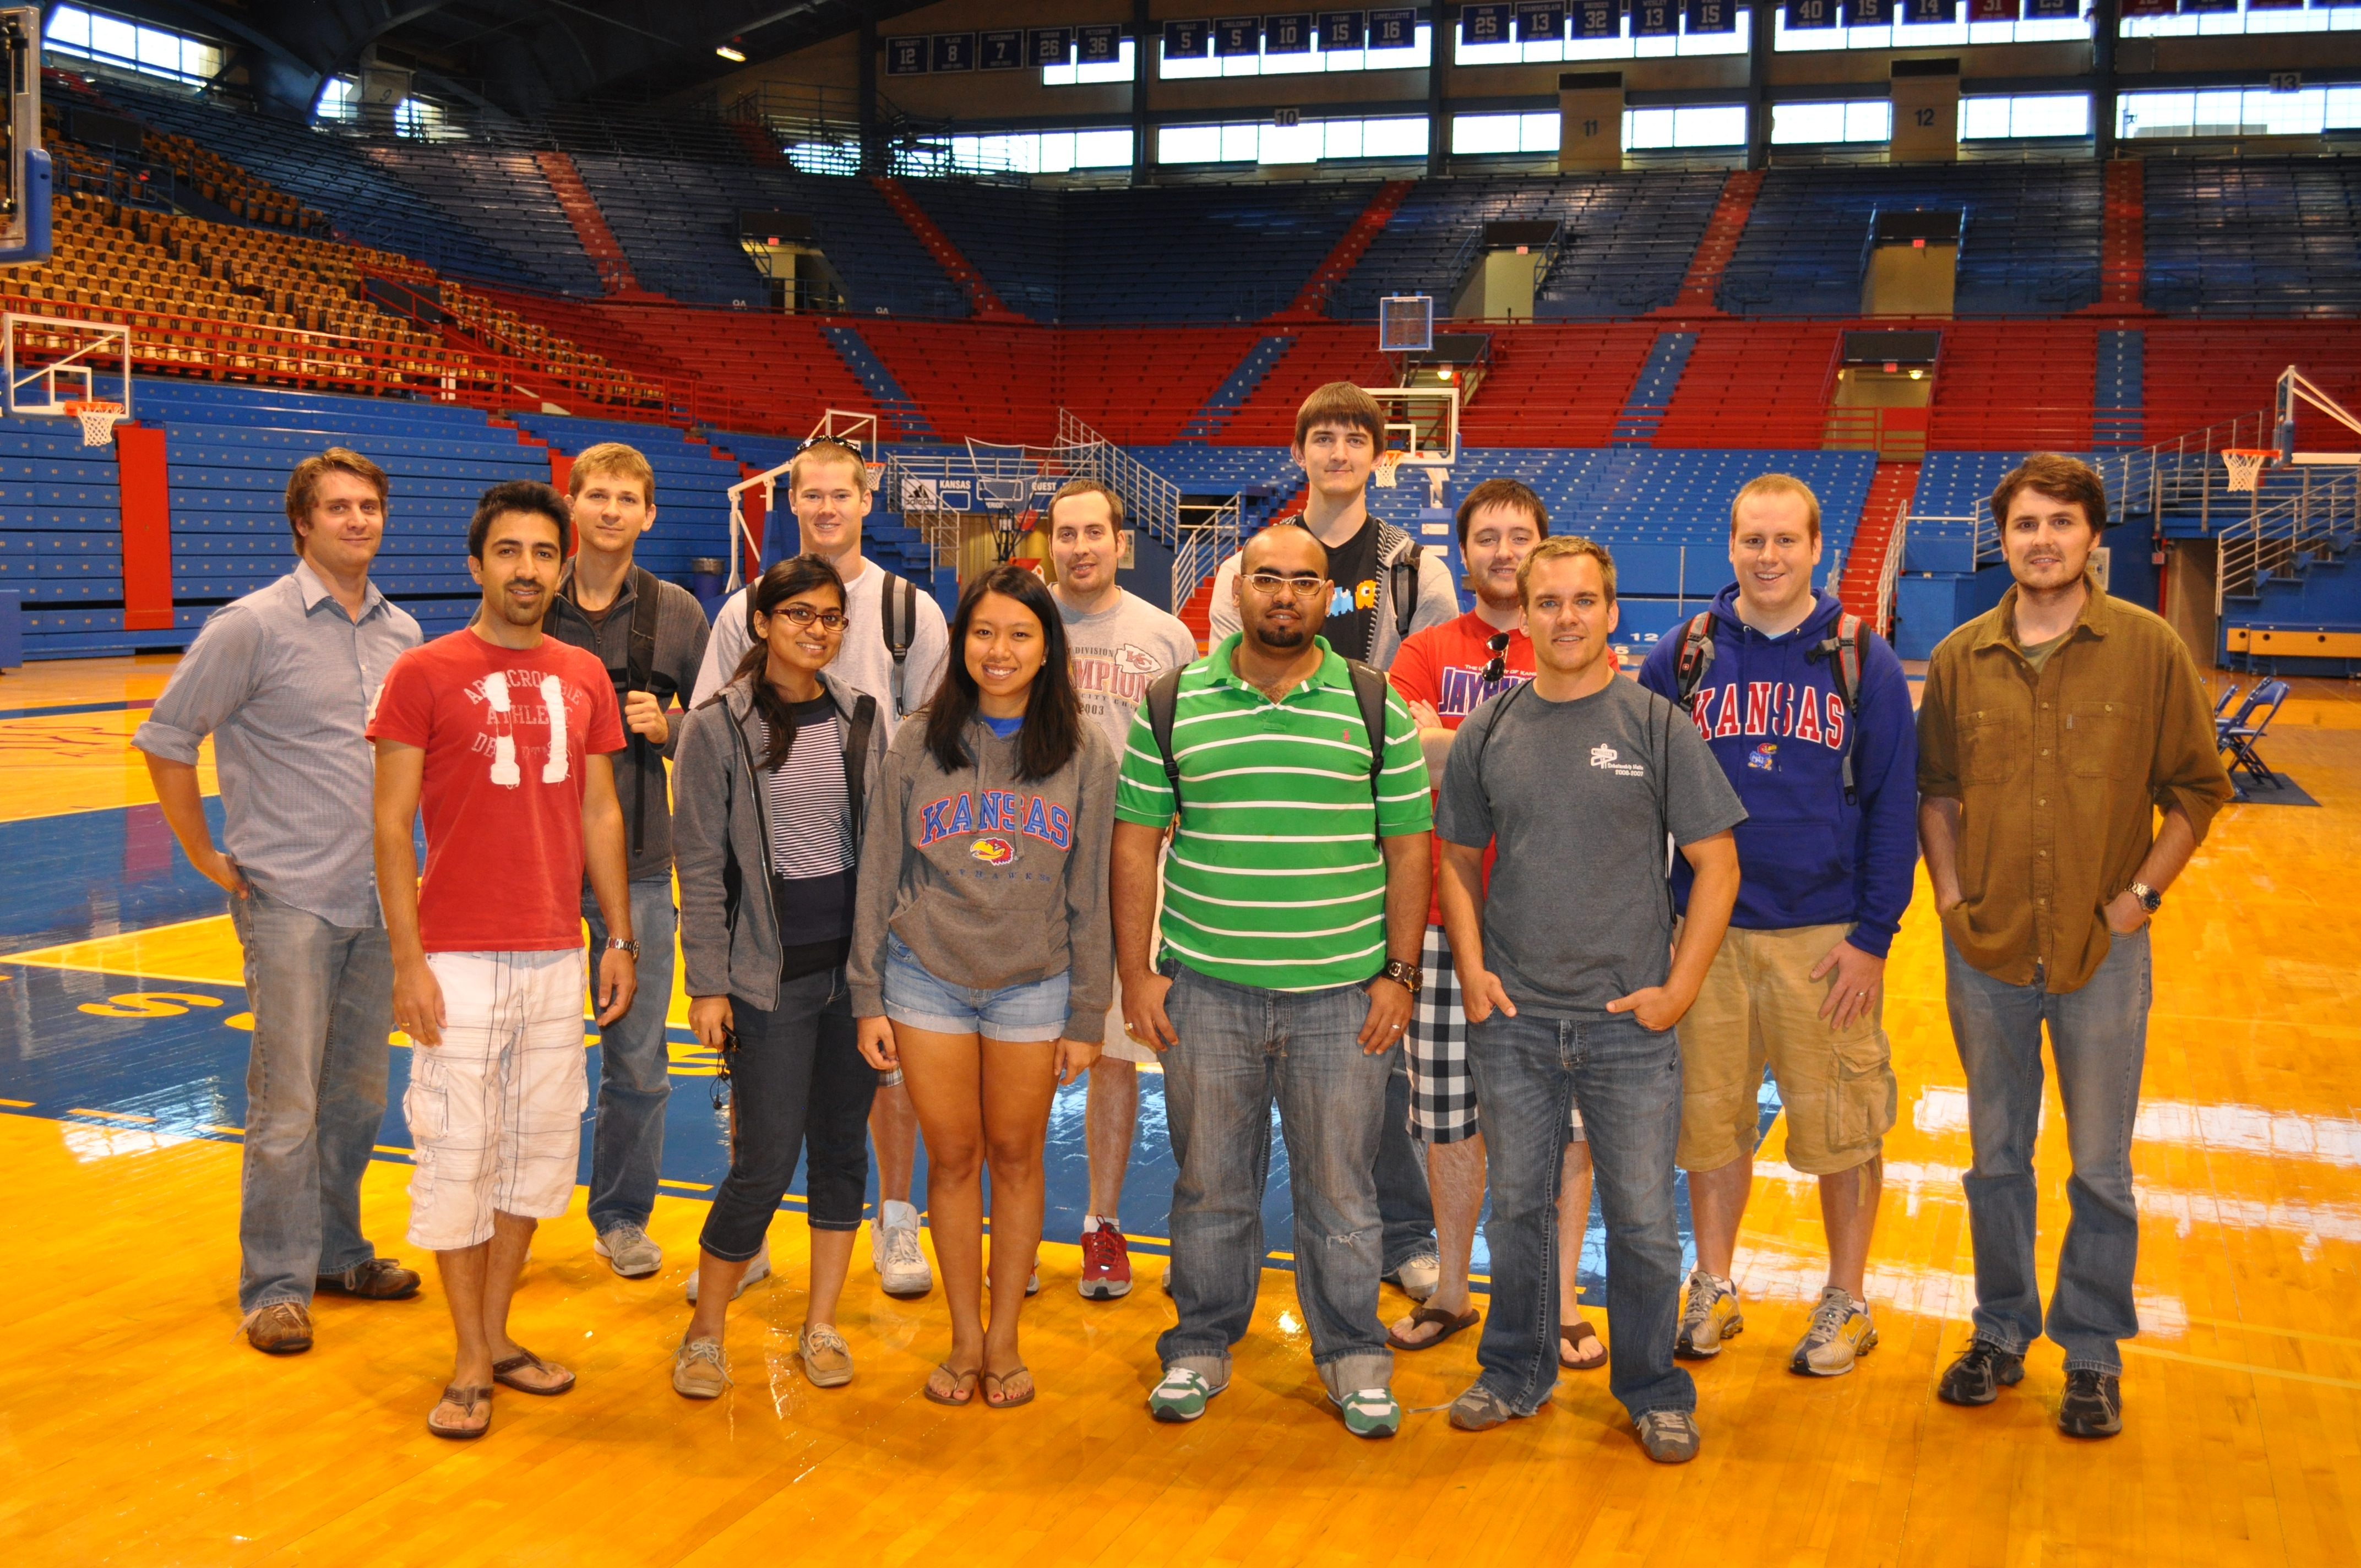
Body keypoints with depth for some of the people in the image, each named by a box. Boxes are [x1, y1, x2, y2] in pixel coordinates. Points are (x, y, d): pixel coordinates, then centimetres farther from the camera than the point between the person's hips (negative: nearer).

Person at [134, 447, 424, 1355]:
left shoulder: (403, 634, 8)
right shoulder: (252, 627, -8)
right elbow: (165, 741, -4)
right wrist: (210, 860, -3)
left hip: (378, 904, 5)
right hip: (289, 902, -5)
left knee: (357, 1096, 13)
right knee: (286, 1104, -3)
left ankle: (337, 1254, 28)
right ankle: (275, 1286, 9)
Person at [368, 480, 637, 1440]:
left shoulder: (585, 678, 8)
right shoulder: (423, 675, -5)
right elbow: (392, 826, -6)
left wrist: (620, 939, 10)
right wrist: (408, 959, -11)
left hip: (557, 958, 5)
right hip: (460, 958, -4)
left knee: (541, 1146, 11)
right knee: (457, 1153, 1)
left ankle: (495, 1335, 26)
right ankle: (471, 1364, 14)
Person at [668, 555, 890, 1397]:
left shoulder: (861, 718, 7)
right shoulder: (718, 728, -5)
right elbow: (701, 866, -5)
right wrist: (708, 984, -9)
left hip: (857, 965, 4)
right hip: (770, 973, -4)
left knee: (843, 1147, 9)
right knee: (765, 1162, -4)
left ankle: (821, 1325, 23)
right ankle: (705, 1332, 16)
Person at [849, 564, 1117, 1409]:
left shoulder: (1084, 754, -1)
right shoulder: (917, 744, 1)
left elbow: (1090, 894, 1)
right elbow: (880, 876, 4)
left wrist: (1087, 1015, -1)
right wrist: (868, 998, 2)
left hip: (1034, 986, 0)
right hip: (926, 980, 1)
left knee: (1016, 1155, 8)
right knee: (952, 1156, 6)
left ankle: (1004, 1339, 22)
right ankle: (965, 1338, 21)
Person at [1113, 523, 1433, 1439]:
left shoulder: (1376, 708, 4)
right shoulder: (1172, 705, 4)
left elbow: (1408, 847, 5)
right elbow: (1136, 844, 5)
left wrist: (1400, 971, 0)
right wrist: (1135, 971, 0)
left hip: (1343, 994, 0)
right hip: (1205, 988, 1)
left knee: (1340, 1188, 8)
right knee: (1210, 1184, 11)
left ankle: (1354, 1360, 23)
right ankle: (1200, 1348, 27)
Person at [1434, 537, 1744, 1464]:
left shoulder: (1657, 727, -4)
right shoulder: (1488, 734, 4)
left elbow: (1717, 866, -2)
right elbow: (1459, 859, 13)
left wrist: (1679, 988, -7)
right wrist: (1472, 969, 1)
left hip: (1628, 1018, -2)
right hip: (1510, 1017, 2)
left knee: (1642, 1217, 5)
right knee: (1518, 1206, 13)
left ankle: (1653, 1390, 24)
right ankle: (1516, 1372, 30)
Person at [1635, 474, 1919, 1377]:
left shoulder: (1863, 662, 0)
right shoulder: (1683, 659, 3)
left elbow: (1895, 807, 0)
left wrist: (1873, 936, -6)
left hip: (1827, 940, -1)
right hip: (1706, 932, 2)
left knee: (1841, 1129, 6)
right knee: (1710, 1117, 10)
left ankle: (1846, 1304, 24)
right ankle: (1713, 1291, 27)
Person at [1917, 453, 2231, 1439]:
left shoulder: (2150, 649, -5)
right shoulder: (1960, 659, 2)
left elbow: (2197, 790, 1)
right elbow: (1933, 790, 11)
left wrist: (2142, 892, -6)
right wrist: (1950, 894, 2)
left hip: (2105, 952, -2)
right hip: (1986, 952, 2)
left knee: (2100, 1172, 8)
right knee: (1996, 1160, 14)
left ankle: (2092, 1354, 23)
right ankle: (2002, 1331, 30)